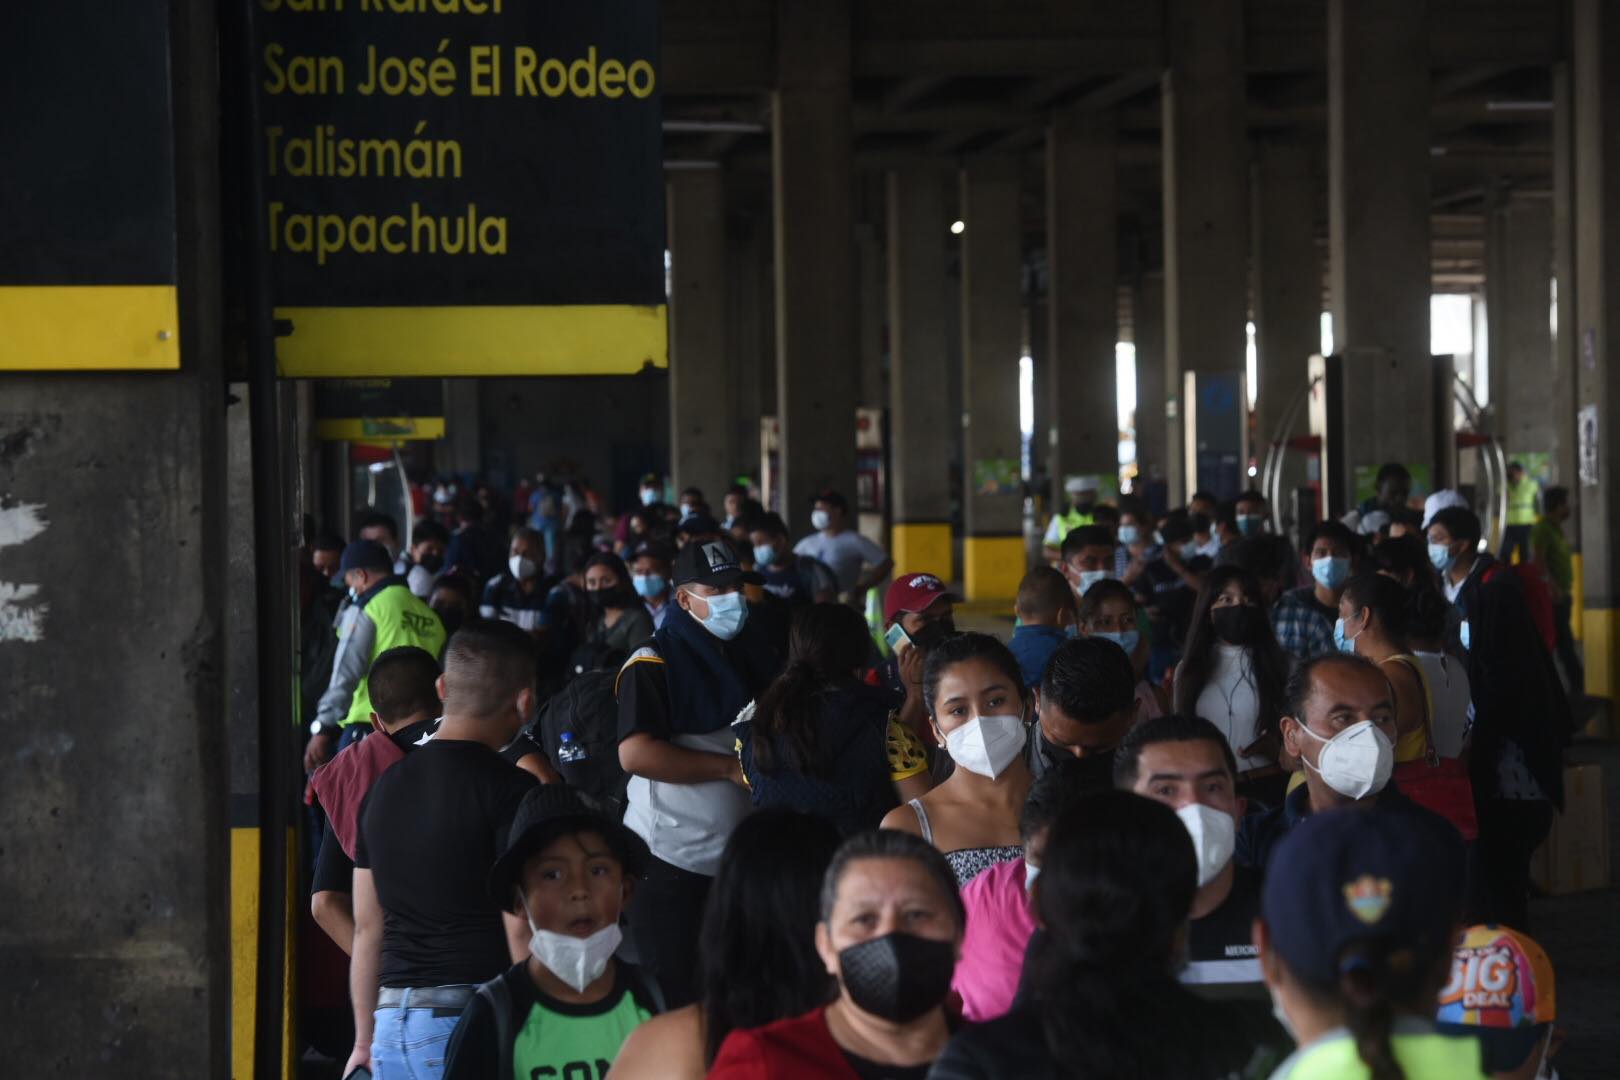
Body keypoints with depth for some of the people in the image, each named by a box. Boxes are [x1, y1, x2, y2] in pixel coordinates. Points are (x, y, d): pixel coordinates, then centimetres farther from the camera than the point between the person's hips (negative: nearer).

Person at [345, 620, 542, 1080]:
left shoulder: (383, 788, 13)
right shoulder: (511, 790, -8)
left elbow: (366, 928, 16)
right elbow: (521, 930, -13)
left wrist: (365, 1041, 21)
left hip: (393, 1022, 6)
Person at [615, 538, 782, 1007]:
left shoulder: (754, 655, 12)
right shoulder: (653, 663, -10)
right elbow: (634, 754, -23)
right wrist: (731, 767, -21)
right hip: (670, 862, -6)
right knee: (671, 999, 1)